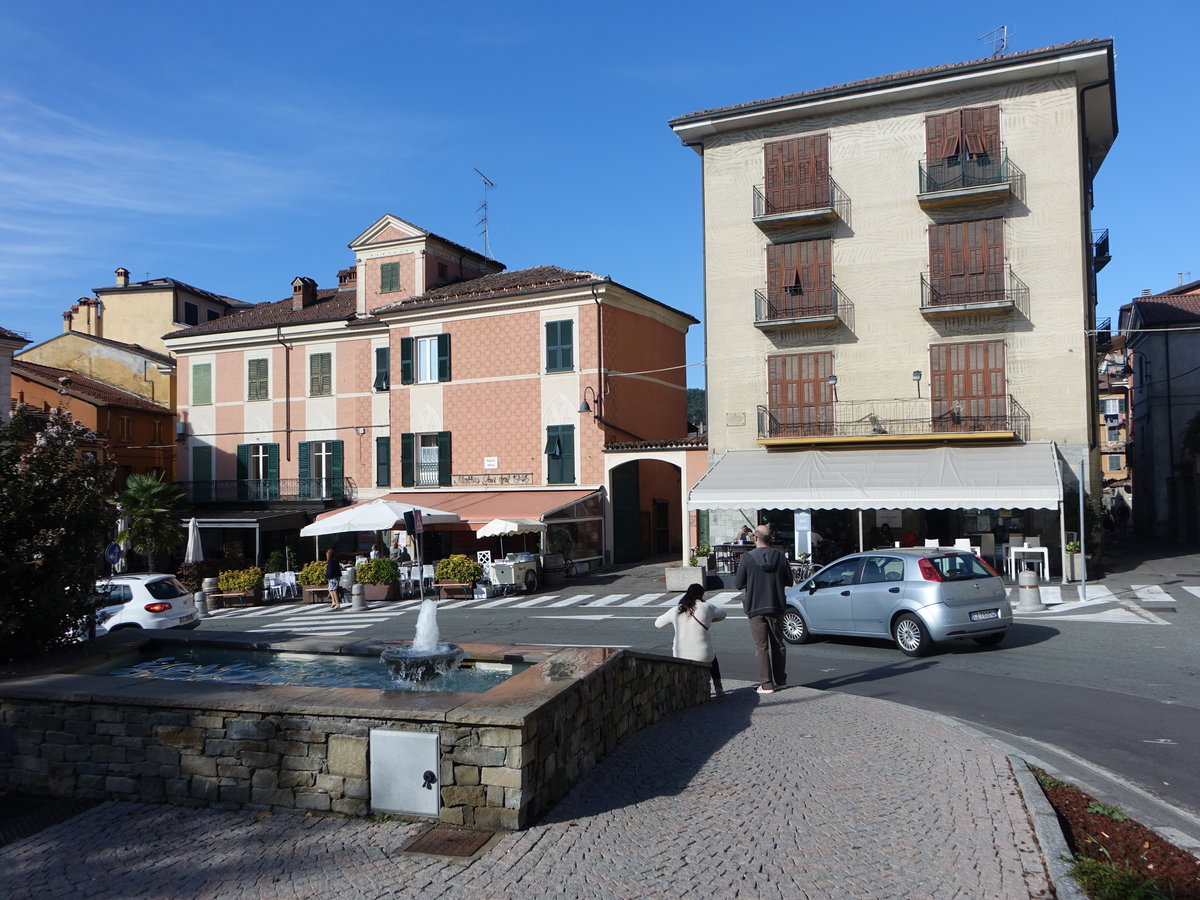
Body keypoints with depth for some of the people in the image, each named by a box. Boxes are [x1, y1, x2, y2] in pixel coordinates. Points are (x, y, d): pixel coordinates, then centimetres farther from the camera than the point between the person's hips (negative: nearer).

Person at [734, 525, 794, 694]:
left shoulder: (748, 558, -11)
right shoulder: (780, 557, -1)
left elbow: (738, 584, -7)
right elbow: (789, 582, 7)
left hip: (755, 607, -3)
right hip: (776, 607, 3)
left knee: (761, 647, 1)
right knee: (778, 644, 16)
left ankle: (766, 684, 0)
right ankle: (780, 680, 23)